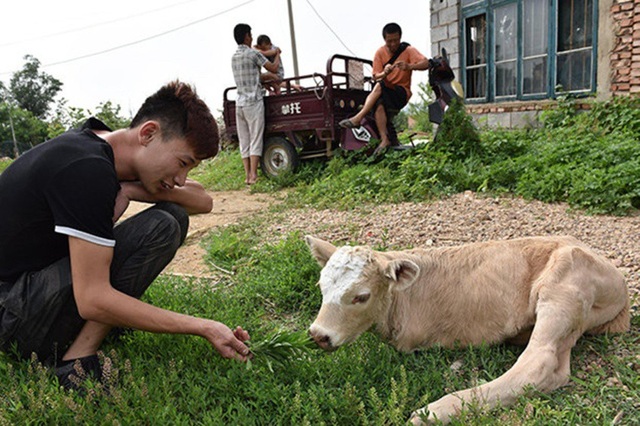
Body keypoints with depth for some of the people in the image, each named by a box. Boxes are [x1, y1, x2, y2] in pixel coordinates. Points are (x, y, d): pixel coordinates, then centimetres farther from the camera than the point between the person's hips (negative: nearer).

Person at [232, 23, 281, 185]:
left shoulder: (234, 57, 16)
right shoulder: (253, 53, -6)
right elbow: (273, 68, 1)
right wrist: (278, 54, 17)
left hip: (240, 103, 7)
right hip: (254, 102, -7)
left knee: (244, 141, 6)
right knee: (255, 140, -6)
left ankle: (247, 175, 6)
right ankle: (253, 176, -9)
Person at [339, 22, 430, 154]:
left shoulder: (408, 50, -1)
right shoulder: (380, 52, 5)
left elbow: (426, 63, -17)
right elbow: (375, 77, 0)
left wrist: (409, 66, -37)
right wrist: (385, 73, -24)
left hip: (402, 92, -2)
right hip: (383, 91, 2)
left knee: (379, 86, -32)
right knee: (378, 103, -35)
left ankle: (358, 118, -37)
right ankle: (384, 139, -42)